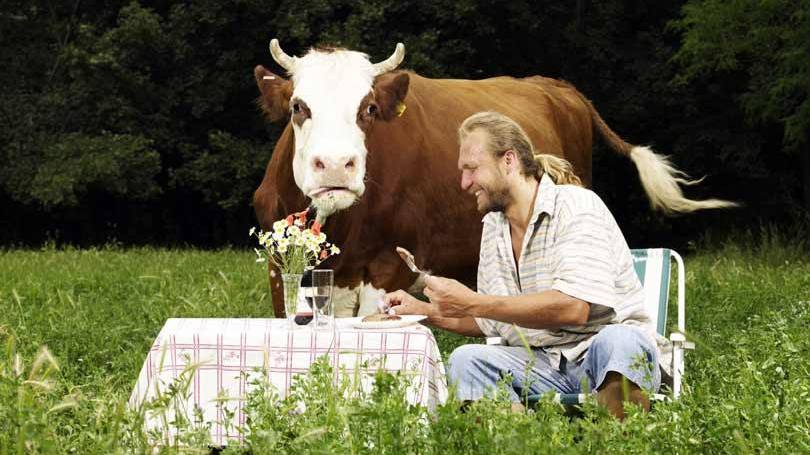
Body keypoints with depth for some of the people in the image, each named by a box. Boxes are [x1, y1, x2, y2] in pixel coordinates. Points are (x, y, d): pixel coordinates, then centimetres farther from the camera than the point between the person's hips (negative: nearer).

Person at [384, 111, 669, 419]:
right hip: (546, 365, 6)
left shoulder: (577, 207, -10)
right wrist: (425, 311, 10)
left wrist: (473, 303, -21)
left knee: (619, 342, -39)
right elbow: (490, 323, 25)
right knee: (465, 359, -20)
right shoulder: (493, 227, 14)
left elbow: (573, 308, -24)